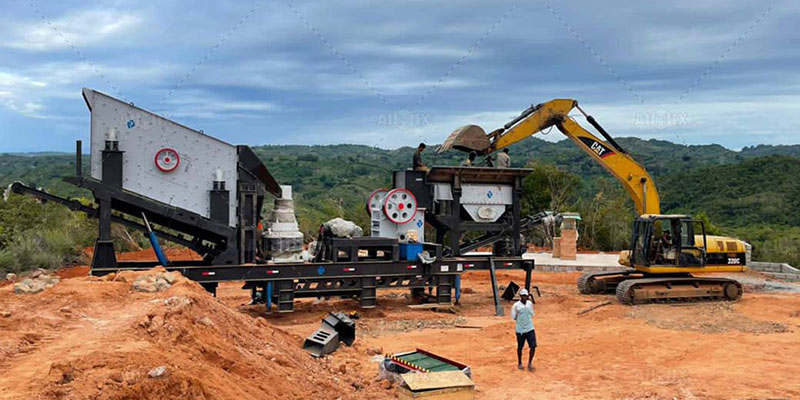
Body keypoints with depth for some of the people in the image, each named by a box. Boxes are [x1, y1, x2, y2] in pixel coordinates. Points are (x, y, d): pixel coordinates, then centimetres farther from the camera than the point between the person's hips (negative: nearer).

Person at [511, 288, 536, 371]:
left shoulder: (530, 303, 6)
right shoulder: (516, 305, -8)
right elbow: (513, 317, -4)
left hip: (530, 328, 3)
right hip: (520, 330, -3)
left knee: (533, 346, -6)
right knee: (520, 347, 9)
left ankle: (530, 363, 11)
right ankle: (519, 363, 30)